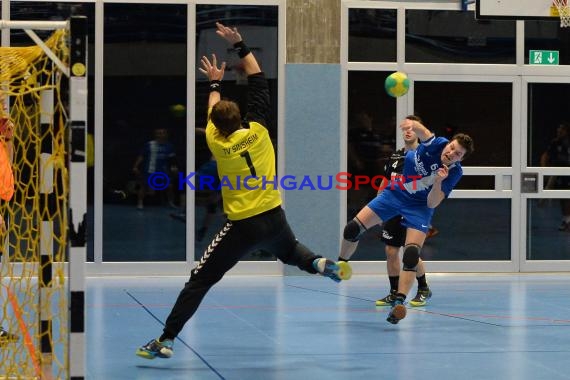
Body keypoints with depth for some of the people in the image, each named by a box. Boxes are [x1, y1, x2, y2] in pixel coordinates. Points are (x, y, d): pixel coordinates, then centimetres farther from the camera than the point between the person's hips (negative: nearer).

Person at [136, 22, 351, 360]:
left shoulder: (217, 144, -5)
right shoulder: (258, 132, -3)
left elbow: (214, 112, 17)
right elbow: (259, 82, 6)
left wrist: (215, 83, 33)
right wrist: (239, 44, 11)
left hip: (242, 227, -3)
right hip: (274, 218, 3)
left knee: (200, 281, 1)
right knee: (292, 252, 35)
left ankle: (166, 339, -5)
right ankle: (321, 264, 3)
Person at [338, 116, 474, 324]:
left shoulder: (454, 173, -18)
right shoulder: (437, 144, -17)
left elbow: (432, 203, -20)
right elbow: (422, 131, -38)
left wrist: (438, 181, -36)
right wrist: (412, 124, -60)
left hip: (419, 207, -1)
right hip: (395, 192, 2)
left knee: (411, 255, -21)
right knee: (353, 229, -6)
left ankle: (399, 303, -20)